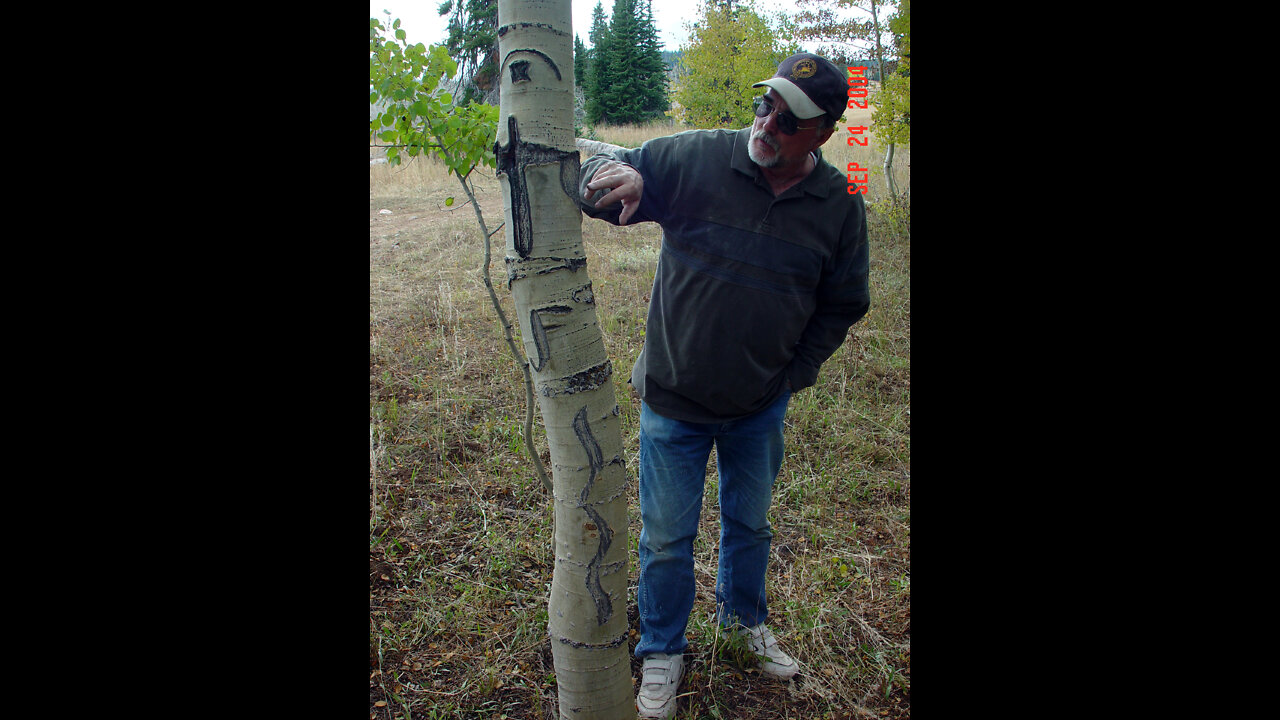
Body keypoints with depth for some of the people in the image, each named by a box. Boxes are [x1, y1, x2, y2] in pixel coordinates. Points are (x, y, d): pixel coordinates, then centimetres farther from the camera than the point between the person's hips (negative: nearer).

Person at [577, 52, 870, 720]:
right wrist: (615, 174, -33)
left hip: (761, 407, 3)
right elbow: (597, 176, -8)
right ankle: (662, 652, 36)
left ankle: (745, 615, 54)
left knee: (750, 522, 24)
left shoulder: (840, 205, -7)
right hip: (674, 398, -2)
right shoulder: (692, 159, -16)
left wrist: (794, 376, 1)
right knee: (666, 537, 11)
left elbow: (842, 305, 5)